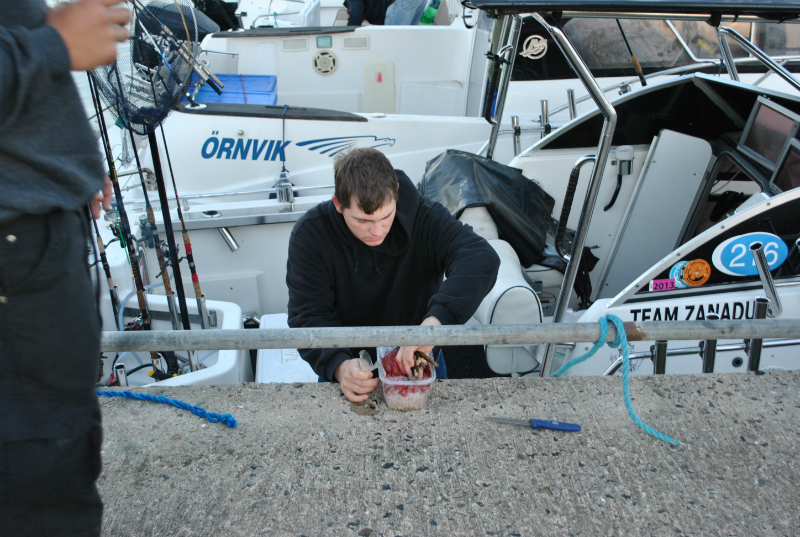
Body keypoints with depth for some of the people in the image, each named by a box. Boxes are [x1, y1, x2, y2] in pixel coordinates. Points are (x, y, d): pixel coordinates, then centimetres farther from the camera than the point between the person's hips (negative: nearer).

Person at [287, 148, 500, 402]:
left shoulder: (425, 219, -15)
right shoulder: (310, 234, -13)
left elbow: (481, 259, -30)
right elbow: (309, 315, -14)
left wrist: (437, 319, -46)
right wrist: (339, 366, -33)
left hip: (416, 362, -1)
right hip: (352, 367, 1)